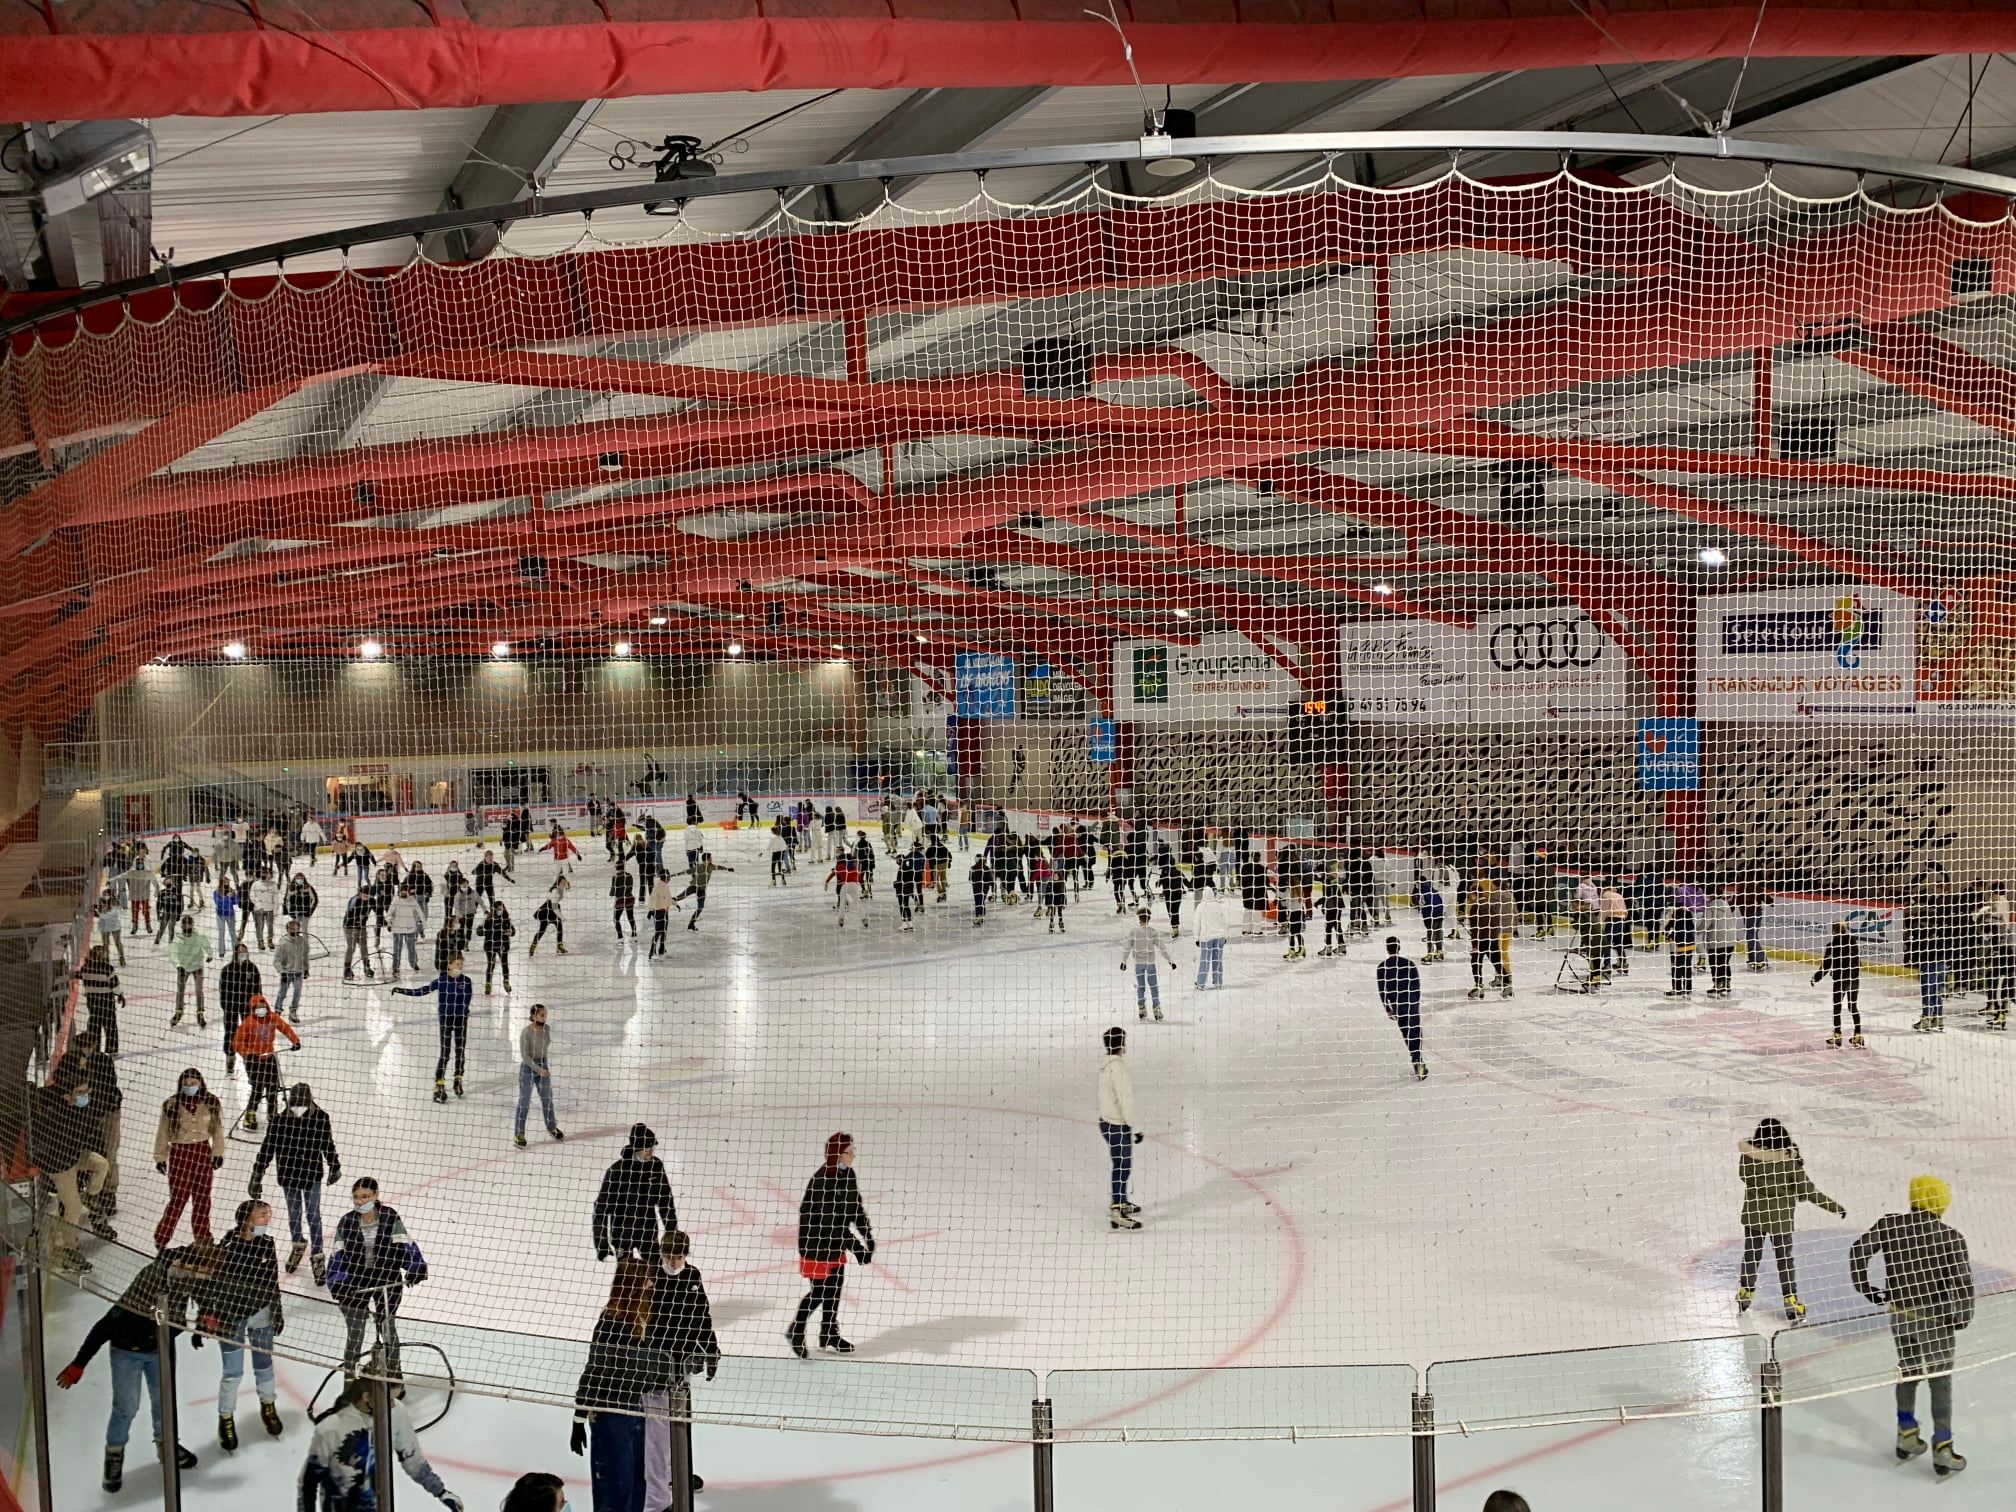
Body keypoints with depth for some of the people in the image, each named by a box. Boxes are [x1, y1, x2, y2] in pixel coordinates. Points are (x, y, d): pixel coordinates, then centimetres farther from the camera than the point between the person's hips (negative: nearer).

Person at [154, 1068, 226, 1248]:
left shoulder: (211, 1103, -3)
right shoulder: (171, 1105, -7)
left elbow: (217, 1130, 4)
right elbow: (163, 1133, 0)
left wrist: (218, 1152, 1)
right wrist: (160, 1157, 2)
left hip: (203, 1152, 2)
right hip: (179, 1153, -2)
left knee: (202, 1198, 12)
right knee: (178, 1198, -2)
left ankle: (202, 1237, 26)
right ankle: (161, 1238, 14)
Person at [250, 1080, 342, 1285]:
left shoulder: (320, 1119, -14)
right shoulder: (279, 1121, -17)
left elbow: (328, 1144, 0)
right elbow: (267, 1149, -9)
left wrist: (334, 1168, 11)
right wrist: (256, 1177, -7)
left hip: (312, 1174, -1)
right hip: (288, 1175, 1)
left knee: (313, 1215, 2)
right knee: (294, 1214, 16)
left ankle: (317, 1256, 13)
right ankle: (298, 1245, 42)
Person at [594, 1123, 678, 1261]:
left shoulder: (656, 1165, -7)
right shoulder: (617, 1170, -21)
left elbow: (665, 1198, 6)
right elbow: (601, 1207, -15)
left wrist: (672, 1230, 9)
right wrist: (602, 1245, -15)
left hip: (648, 1230, 4)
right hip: (622, 1233, -4)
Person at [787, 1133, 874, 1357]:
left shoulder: (848, 1174, 0)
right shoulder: (821, 1180, -27)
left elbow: (855, 1207, 7)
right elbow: (833, 1221, -27)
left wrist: (868, 1237, -2)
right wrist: (858, 1249, -27)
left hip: (836, 1241, 8)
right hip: (816, 1240, -8)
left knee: (835, 1286, 16)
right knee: (819, 1291, 1)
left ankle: (829, 1335, 33)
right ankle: (796, 1331, 23)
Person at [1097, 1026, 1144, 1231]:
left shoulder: (1106, 1063, 6)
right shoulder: (1118, 1067, -24)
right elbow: (1125, 1099, -24)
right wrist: (1134, 1127, -18)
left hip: (1107, 1121, 10)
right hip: (1117, 1125, -10)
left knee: (1122, 1165, 23)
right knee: (1122, 1168, -2)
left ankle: (1122, 1202, 39)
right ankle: (1116, 1214, 2)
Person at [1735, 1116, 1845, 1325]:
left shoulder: (1748, 1156, -17)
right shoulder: (1789, 1161, -22)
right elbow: (1807, 1191, -14)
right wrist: (1834, 1207, -2)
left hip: (1753, 1216, 2)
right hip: (1781, 1219, -2)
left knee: (1751, 1255, 20)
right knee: (1784, 1259, 14)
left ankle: (1744, 1294, 33)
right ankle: (1791, 1303, 18)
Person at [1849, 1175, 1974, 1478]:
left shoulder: (1890, 1224, -9)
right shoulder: (1950, 1237, -17)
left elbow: (1858, 1251, -9)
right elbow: (1963, 1282, -18)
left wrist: (1865, 1288, 5)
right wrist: (1963, 1316, 0)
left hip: (1900, 1316, 3)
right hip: (1934, 1321, -3)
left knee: (1908, 1372, 22)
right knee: (1940, 1382, 10)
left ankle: (1907, 1436, 32)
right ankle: (1942, 1450, 14)